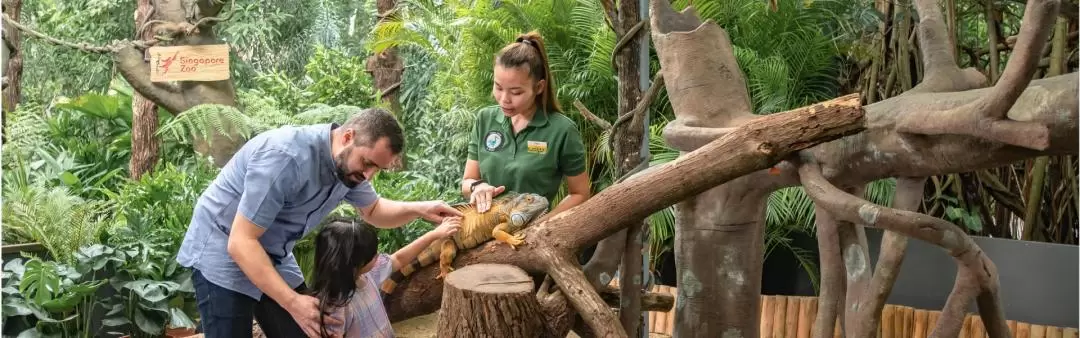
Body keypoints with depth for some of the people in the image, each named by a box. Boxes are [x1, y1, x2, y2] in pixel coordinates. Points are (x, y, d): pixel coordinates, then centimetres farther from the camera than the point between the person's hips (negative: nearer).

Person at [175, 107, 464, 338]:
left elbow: (373, 211, 14)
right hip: (222, 254, -8)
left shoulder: (349, 164, -7)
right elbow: (241, 243, -30)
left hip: (274, 259, 8)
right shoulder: (287, 157, -33)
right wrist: (292, 302, -30)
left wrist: (419, 209, -6)